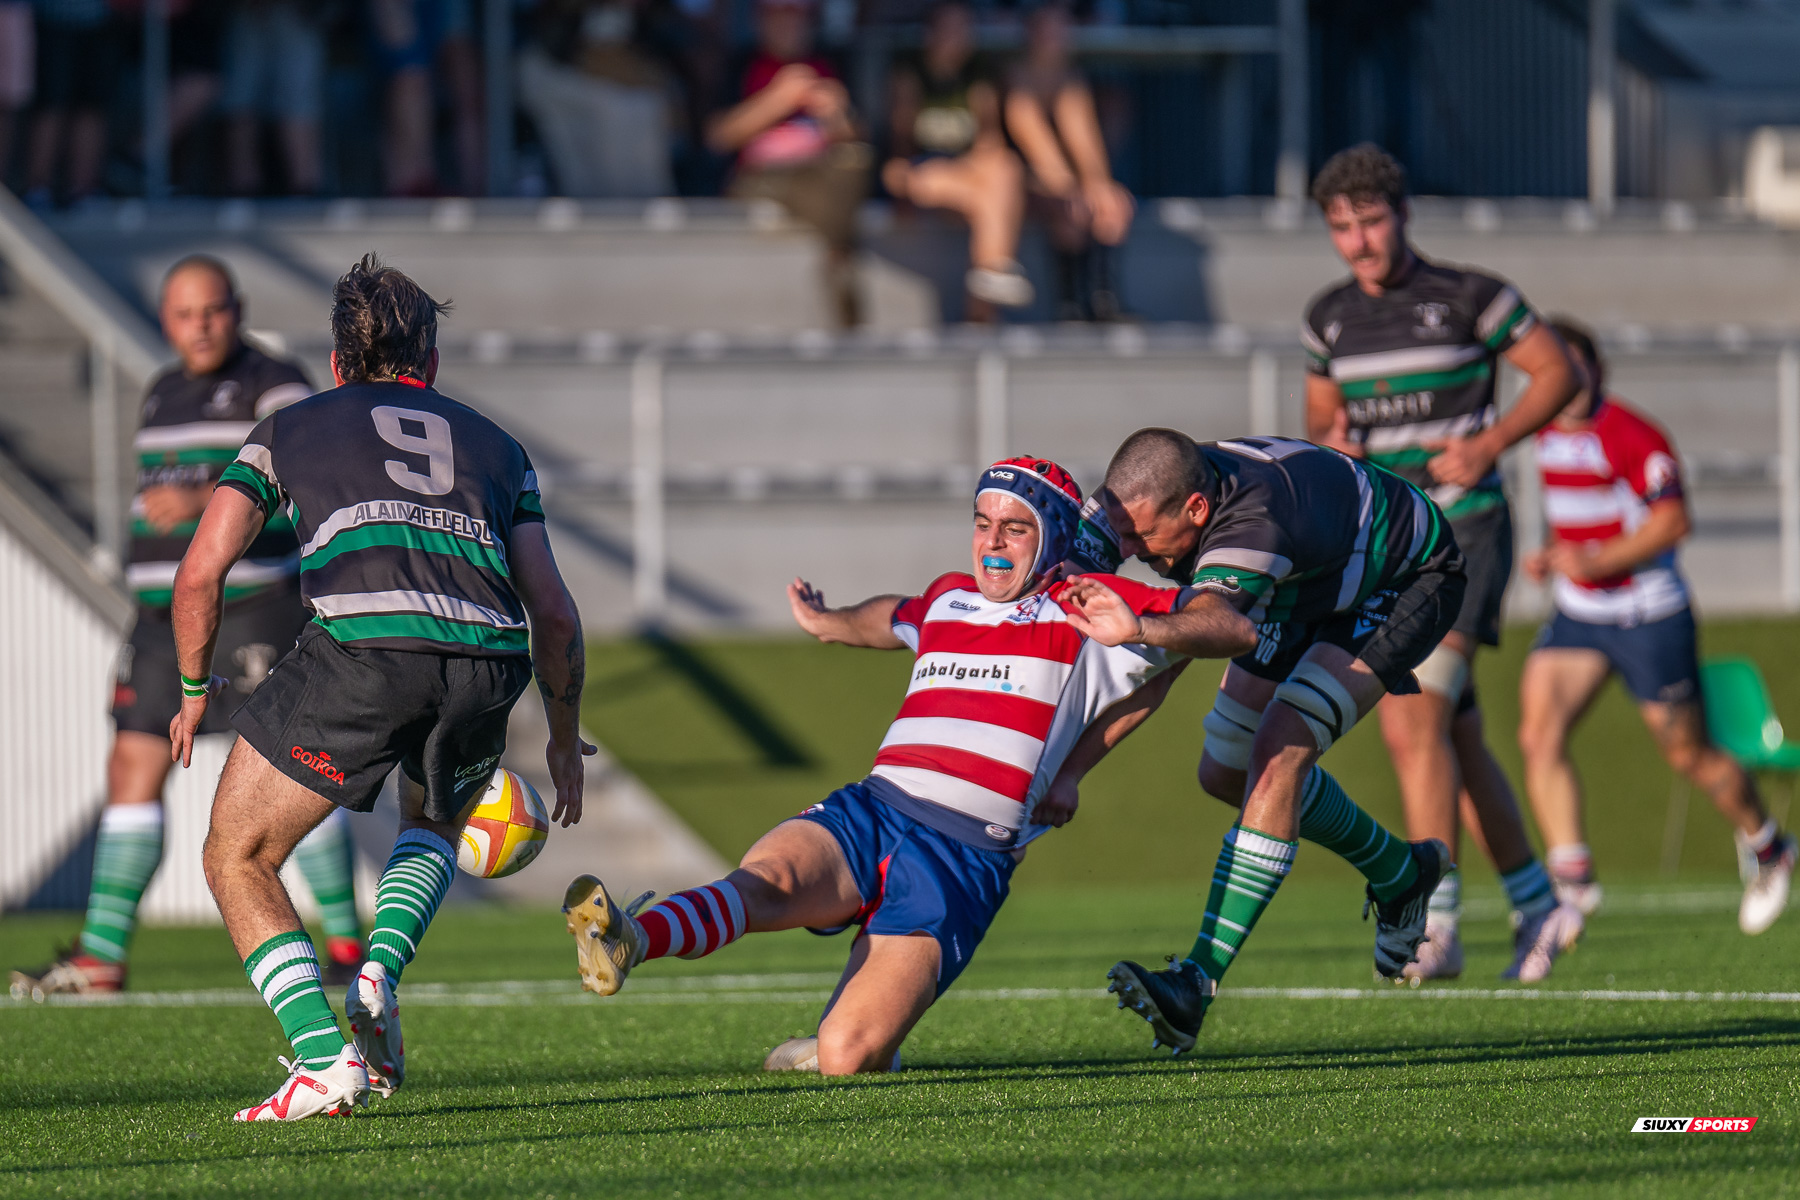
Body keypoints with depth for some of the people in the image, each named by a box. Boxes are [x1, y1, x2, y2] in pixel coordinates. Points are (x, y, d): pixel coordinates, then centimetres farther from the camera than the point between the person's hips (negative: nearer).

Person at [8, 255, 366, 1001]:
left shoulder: (274, 387, -6)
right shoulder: (164, 394, 17)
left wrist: (200, 501, -34)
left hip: (256, 602, -7)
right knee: (133, 768, 0)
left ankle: (348, 946, 1)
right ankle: (101, 955, -1)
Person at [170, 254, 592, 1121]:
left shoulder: (290, 429, 25)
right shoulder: (493, 446, 30)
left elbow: (201, 572, 15)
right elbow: (554, 614, 23)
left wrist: (194, 691, 31)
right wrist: (565, 737, 36)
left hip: (358, 650, -3)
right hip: (486, 661, 3)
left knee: (239, 859, 14)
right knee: (434, 822, 35)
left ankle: (325, 1061, -3)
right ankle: (379, 976, 9)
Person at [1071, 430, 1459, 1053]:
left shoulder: (1252, 521, -46)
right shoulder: (1140, 499, -23)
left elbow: (1223, 623, -64)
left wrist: (1140, 628, -83)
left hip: (1408, 580, -9)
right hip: (1310, 590, 9)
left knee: (1279, 754, -26)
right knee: (1225, 774, 12)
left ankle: (1198, 986, -29)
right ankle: (1400, 874, 35)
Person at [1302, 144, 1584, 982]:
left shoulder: (1466, 297, -6)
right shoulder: (1330, 318, 9)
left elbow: (1557, 372, 0)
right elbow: (1322, 416, 22)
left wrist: (1486, 446, -13)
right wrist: (1328, 445, -3)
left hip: (1461, 529, -6)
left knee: (1413, 721, -20)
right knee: (1456, 740, 10)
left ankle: (1434, 922, -23)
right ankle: (1536, 907, 22)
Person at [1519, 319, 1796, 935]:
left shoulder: (1632, 436, -17)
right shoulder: (1548, 435, 7)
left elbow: (1673, 520, -22)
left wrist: (1595, 560, -28)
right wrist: (1550, 556, 7)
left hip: (1649, 617, -6)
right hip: (1576, 616, 6)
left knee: (1689, 753, 6)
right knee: (1538, 733, -15)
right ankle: (1572, 878, -15)